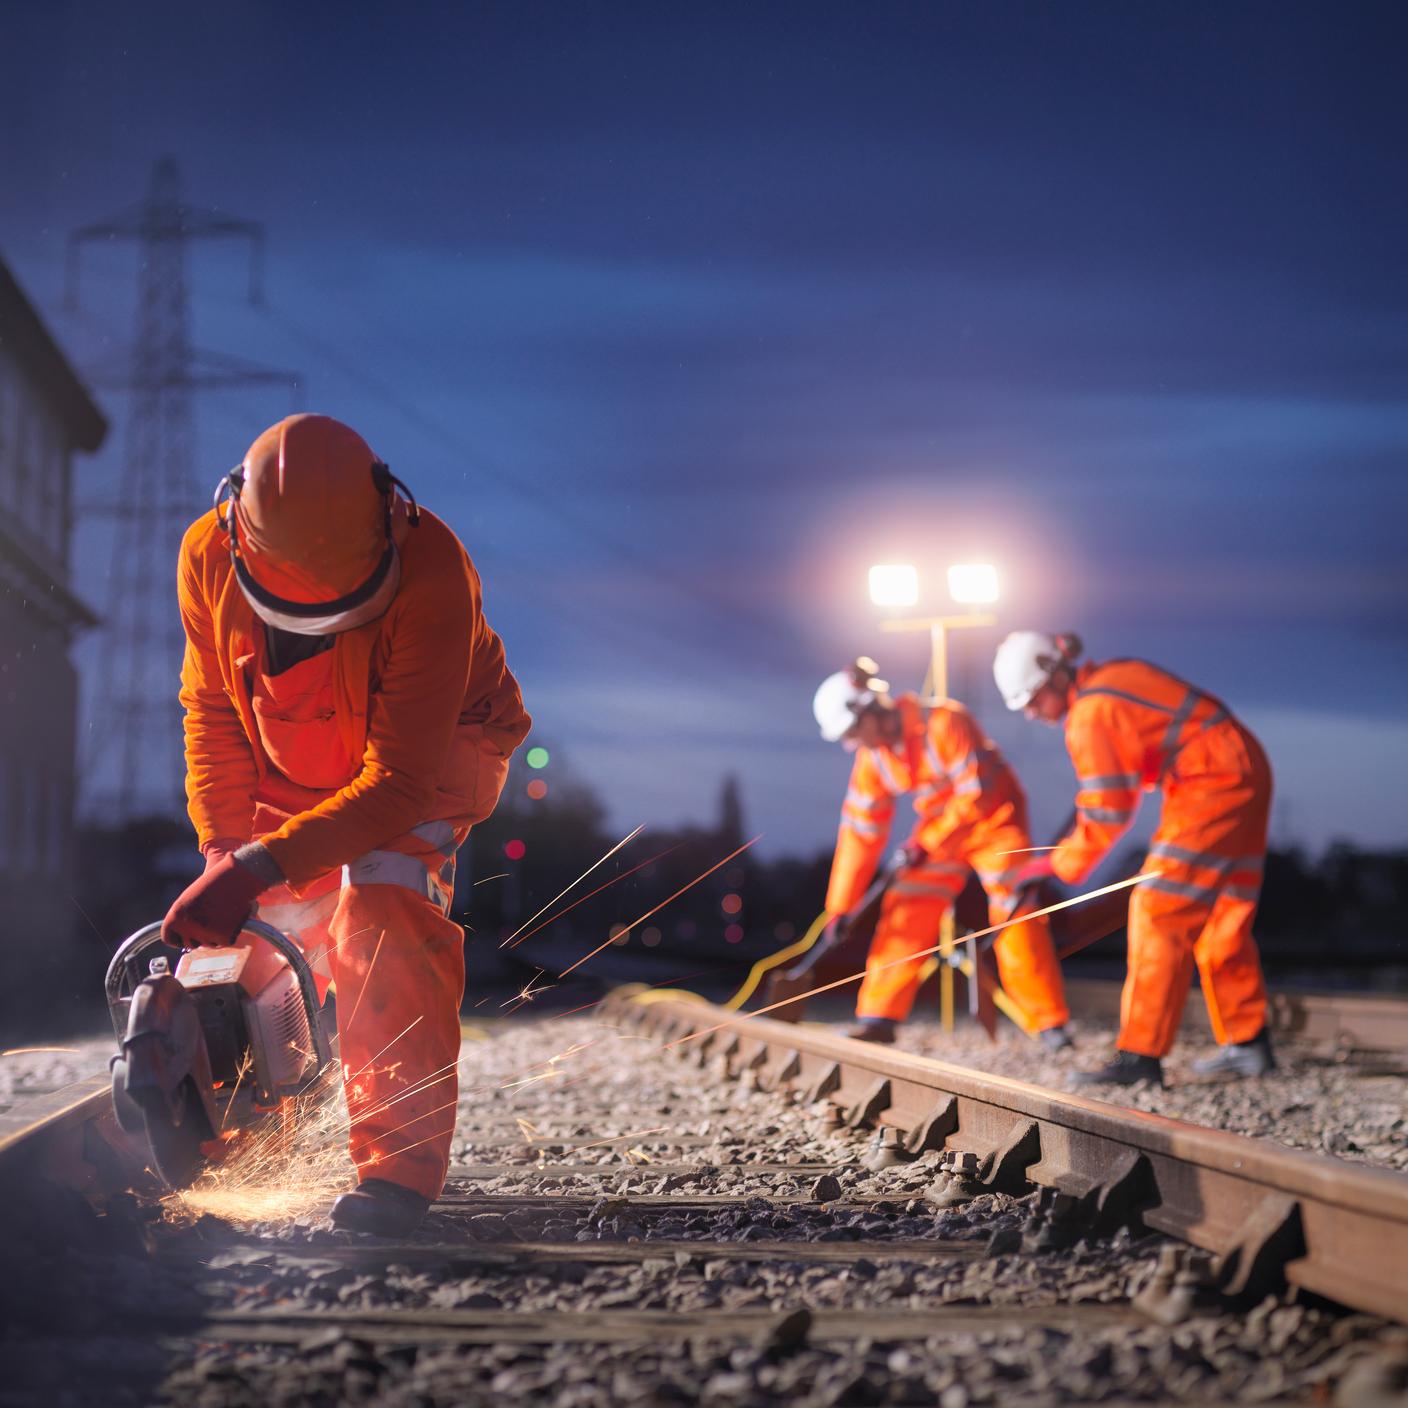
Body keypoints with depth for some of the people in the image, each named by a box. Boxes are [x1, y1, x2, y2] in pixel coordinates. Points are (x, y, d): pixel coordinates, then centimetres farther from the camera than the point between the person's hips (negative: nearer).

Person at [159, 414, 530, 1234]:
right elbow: (213, 710, -7)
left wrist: (261, 866, -41)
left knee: (382, 903, -29)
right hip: (291, 770, 5)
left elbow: (398, 780, -36)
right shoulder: (208, 555, -23)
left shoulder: (430, 574, -37)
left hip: (433, 748, -5)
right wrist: (222, 847, -18)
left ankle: (402, 1162, -26)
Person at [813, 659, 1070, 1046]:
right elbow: (860, 830, -5)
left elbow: (977, 796, -28)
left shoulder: (944, 723, -29)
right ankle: (879, 1018, 4)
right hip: (937, 831, 6)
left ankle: (1050, 1025, -7)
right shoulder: (872, 756, -9)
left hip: (995, 821, -6)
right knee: (905, 913, -2)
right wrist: (840, 906, -6)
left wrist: (928, 842, -25)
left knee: (1016, 917, -14)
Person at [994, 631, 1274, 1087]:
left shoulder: (1091, 714, -16)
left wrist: (1061, 862, -2)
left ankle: (1140, 1055, -12)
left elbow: (1106, 812, -14)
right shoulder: (1113, 677, 13)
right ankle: (1248, 1044, 22)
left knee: (1160, 916, -11)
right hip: (1244, 776, 10)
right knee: (1220, 919, 16)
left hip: (1212, 787, -10)